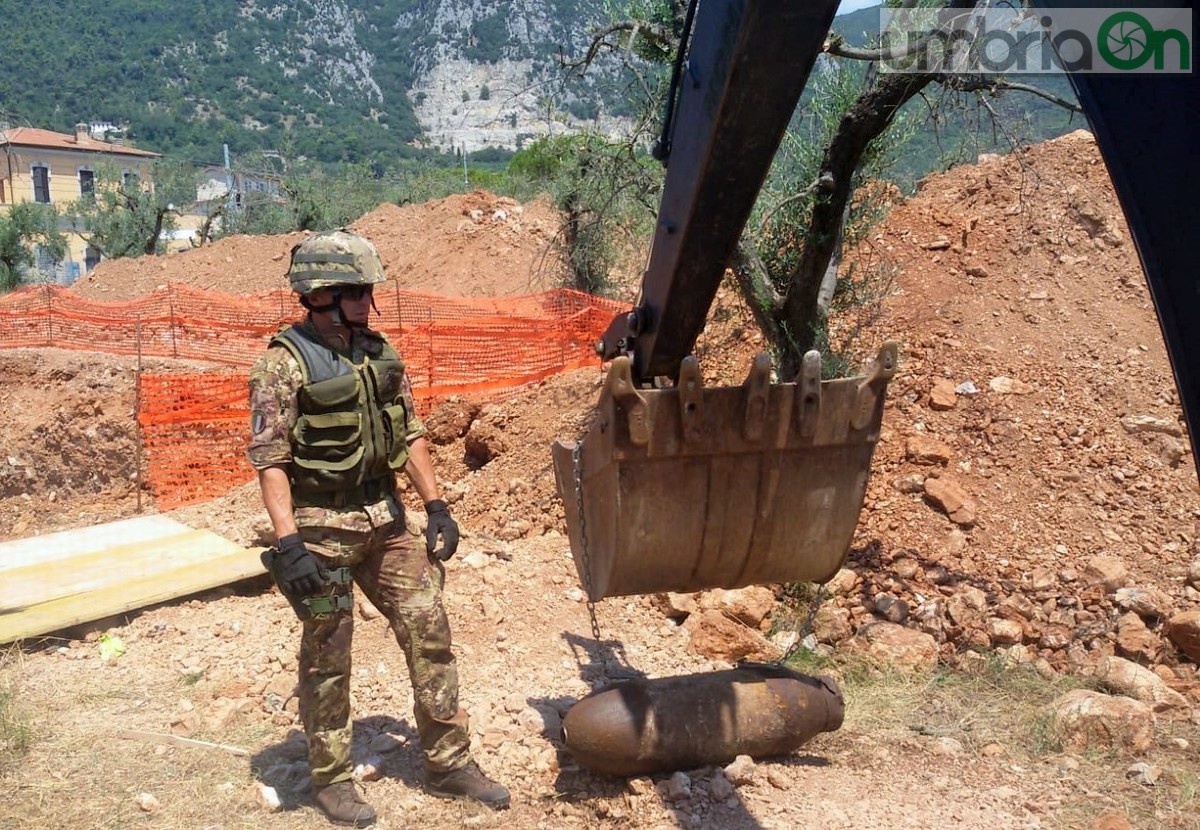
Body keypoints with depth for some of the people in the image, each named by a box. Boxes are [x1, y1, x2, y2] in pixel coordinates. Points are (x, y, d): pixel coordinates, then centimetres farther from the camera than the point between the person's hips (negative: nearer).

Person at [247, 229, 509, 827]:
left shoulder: (379, 353, 6)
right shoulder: (284, 364, -13)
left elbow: (409, 434, 12)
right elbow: (269, 461, -16)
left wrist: (436, 506, 8)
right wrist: (289, 545, -24)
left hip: (383, 518, 6)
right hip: (321, 526, -6)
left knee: (428, 629, 7)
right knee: (328, 657, 7)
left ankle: (447, 763, 21)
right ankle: (330, 779, 25)